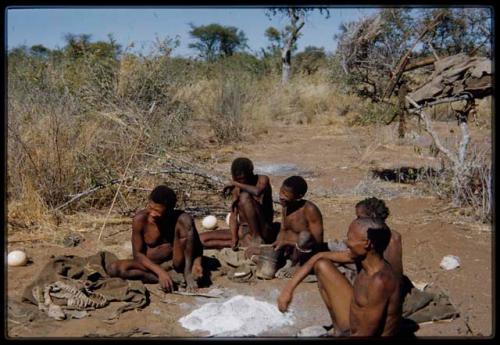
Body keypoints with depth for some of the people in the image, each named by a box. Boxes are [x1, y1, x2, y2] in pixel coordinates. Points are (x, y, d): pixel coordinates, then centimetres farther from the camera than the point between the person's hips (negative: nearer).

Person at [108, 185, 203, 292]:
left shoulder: (180, 219, -17)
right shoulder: (140, 219, -17)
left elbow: (197, 246, -6)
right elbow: (137, 253, -12)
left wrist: (197, 263, -29)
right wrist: (160, 271, -26)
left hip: (176, 264, -2)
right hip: (152, 265, 2)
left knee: (185, 220, -23)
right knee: (114, 269, -26)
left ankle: (188, 274, -21)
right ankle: (174, 278, -24)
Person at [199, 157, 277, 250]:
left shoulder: (262, 180, -6)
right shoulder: (237, 189, 8)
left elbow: (257, 192, -32)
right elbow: (233, 215, 2)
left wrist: (235, 183, -20)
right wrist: (234, 238, -14)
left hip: (264, 232, -6)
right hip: (243, 232, 6)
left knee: (245, 197, -28)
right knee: (201, 239, -8)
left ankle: (257, 238, -18)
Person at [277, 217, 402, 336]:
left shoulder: (380, 281, -31)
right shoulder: (362, 255, -8)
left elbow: (364, 335, -26)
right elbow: (320, 257, 5)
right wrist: (289, 288, 0)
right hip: (352, 329, 8)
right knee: (322, 266, 4)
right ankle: (339, 331, 14)